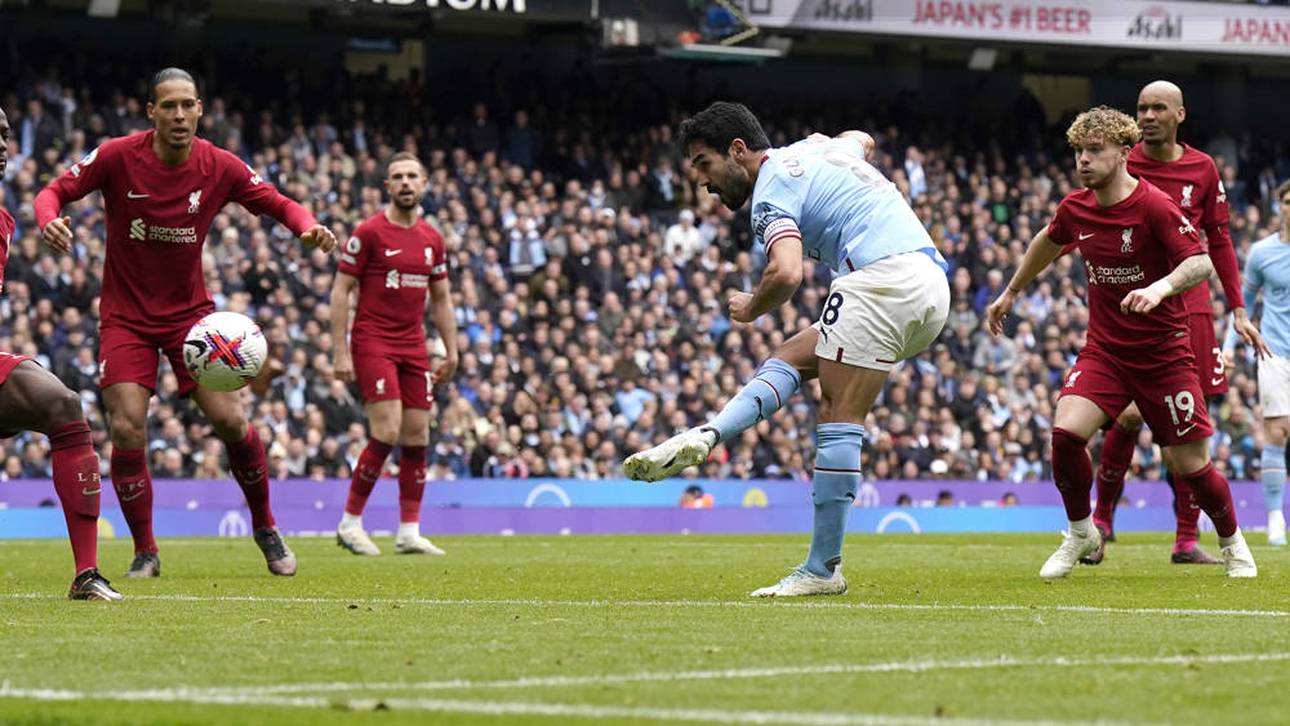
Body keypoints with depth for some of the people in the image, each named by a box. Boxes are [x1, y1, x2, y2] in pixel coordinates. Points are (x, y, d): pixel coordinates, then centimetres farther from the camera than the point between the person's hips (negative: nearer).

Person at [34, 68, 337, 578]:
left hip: (190, 311, 1)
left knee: (230, 420, -9)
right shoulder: (117, 157, -13)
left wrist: (308, 227, -19)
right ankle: (144, 551, 3)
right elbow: (54, 192, -7)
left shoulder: (220, 167, -8)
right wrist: (49, 220, -30)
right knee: (127, 430, -13)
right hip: (126, 316, -1)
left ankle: (265, 527, 15)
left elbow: (278, 204, 2)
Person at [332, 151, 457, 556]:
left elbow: (441, 298, 20)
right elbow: (341, 290, -6)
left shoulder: (432, 239, 11)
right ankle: (350, 522, -4)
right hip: (373, 342, -6)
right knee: (386, 432, -16)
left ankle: (409, 533, 6)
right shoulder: (369, 233, -6)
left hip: (414, 347, 6)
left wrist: (451, 353, 15)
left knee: (417, 436, 2)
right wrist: (340, 353, -12)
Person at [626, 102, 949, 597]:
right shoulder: (817, 148, 24)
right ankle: (705, 437, -9)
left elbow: (786, 273, -19)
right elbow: (862, 140, 48)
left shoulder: (772, 189, -2)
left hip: (882, 277, -9)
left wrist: (750, 309, 0)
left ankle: (823, 569, -9)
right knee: (794, 357, 12)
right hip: (932, 288, 9)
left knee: (839, 419, -7)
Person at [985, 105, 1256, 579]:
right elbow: (1049, 243, 24)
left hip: (1163, 353, -4)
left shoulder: (1154, 206, -16)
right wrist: (1010, 293, 33)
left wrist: (1160, 287, -42)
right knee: (1066, 430, -20)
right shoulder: (1074, 209, 1)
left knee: (1190, 464, -2)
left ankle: (1233, 545, 27)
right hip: (1104, 349, 4)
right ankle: (1080, 534, 3)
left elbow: (1201, 262, -22)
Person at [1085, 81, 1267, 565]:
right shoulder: (1122, 167, 0)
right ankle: (1102, 519, 8)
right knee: (1129, 415, -12)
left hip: (1189, 307, 2)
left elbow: (1219, 242, 13)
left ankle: (1187, 541, 6)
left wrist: (1238, 309, 9)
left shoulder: (1201, 169, 6)